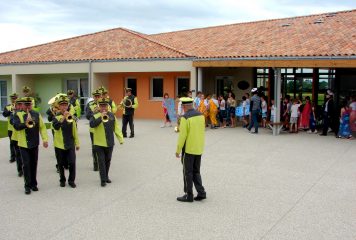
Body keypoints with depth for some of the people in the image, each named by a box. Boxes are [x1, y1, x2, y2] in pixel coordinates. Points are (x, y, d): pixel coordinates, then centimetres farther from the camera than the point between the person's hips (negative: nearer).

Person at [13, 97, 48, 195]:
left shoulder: (37, 114, 5)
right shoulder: (18, 115, -1)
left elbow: (42, 127, 4)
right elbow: (16, 126, -16)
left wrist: (45, 139, -4)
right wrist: (25, 124, -30)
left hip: (34, 144, 3)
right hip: (23, 144, -2)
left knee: (34, 164, 10)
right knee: (26, 164, -4)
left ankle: (33, 184, 21)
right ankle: (27, 185, 3)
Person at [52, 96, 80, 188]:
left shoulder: (71, 116, 5)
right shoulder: (56, 117, -3)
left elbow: (75, 131, 9)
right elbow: (55, 126, -24)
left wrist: (77, 143, 8)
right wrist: (63, 117, -34)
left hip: (70, 145, 1)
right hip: (59, 145, -1)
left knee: (72, 163, -4)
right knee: (61, 164, 8)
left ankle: (71, 180, 10)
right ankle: (62, 180, 25)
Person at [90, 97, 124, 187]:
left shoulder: (112, 115, 4)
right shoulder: (95, 116, -6)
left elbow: (116, 127, 6)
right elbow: (92, 124, -24)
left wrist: (120, 138, 0)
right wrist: (100, 117, -29)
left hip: (110, 143, 4)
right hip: (99, 143, -4)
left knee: (108, 160, 15)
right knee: (101, 161, -2)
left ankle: (106, 177, 30)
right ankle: (103, 179, 3)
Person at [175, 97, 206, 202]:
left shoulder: (185, 117, -17)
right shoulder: (201, 115, 4)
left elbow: (182, 136, -17)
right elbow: (202, 132, 11)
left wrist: (178, 150, -8)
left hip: (188, 150, -6)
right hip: (199, 149, 7)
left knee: (188, 172, 5)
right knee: (196, 171, 17)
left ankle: (189, 195, 13)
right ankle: (201, 192, 12)